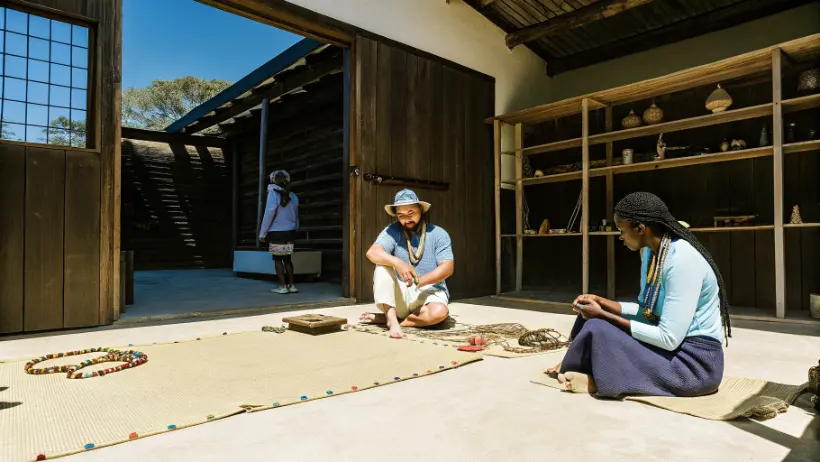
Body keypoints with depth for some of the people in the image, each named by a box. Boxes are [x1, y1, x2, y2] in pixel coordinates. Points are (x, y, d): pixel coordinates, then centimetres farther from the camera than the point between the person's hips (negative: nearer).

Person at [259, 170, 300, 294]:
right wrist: (295, 231, 23)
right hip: (289, 232, 5)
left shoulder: (273, 193, -8)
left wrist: (262, 232, -10)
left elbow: (270, 212, -15)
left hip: (276, 233, -5)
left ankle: (283, 286, 5)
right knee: (287, 259, 13)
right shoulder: (293, 196, 9)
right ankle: (291, 285, 14)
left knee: (277, 259, 5)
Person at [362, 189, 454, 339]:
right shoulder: (393, 231, -2)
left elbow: (447, 268, -12)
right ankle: (392, 319, -29)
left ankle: (383, 318, -18)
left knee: (439, 312, -34)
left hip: (429, 293, 0)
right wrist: (399, 263, -37)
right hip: (400, 295, 1)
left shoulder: (438, 234, -2)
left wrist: (419, 281, -26)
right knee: (382, 266, -23)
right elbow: (372, 253, -19)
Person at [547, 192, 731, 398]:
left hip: (695, 361, -9)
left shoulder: (682, 260, -24)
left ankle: (597, 381, 1)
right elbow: (647, 311, 11)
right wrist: (601, 302, 0)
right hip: (672, 348, 9)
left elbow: (668, 338, -26)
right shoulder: (650, 252, 3)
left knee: (597, 329, -24)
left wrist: (604, 315, -20)